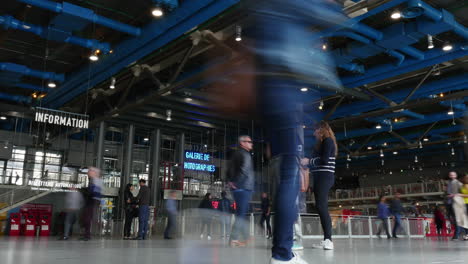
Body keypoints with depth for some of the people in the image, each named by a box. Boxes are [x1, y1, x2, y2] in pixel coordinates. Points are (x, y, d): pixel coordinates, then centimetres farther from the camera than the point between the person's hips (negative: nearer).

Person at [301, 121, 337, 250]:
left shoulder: (327, 140, -4)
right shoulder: (322, 143, 24)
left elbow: (325, 159, -16)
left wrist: (309, 161, -10)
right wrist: (307, 163, 13)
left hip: (324, 176, -10)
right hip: (320, 177, 10)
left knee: (321, 206, -19)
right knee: (322, 207, 4)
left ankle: (329, 240, -24)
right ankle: (326, 240, 2)